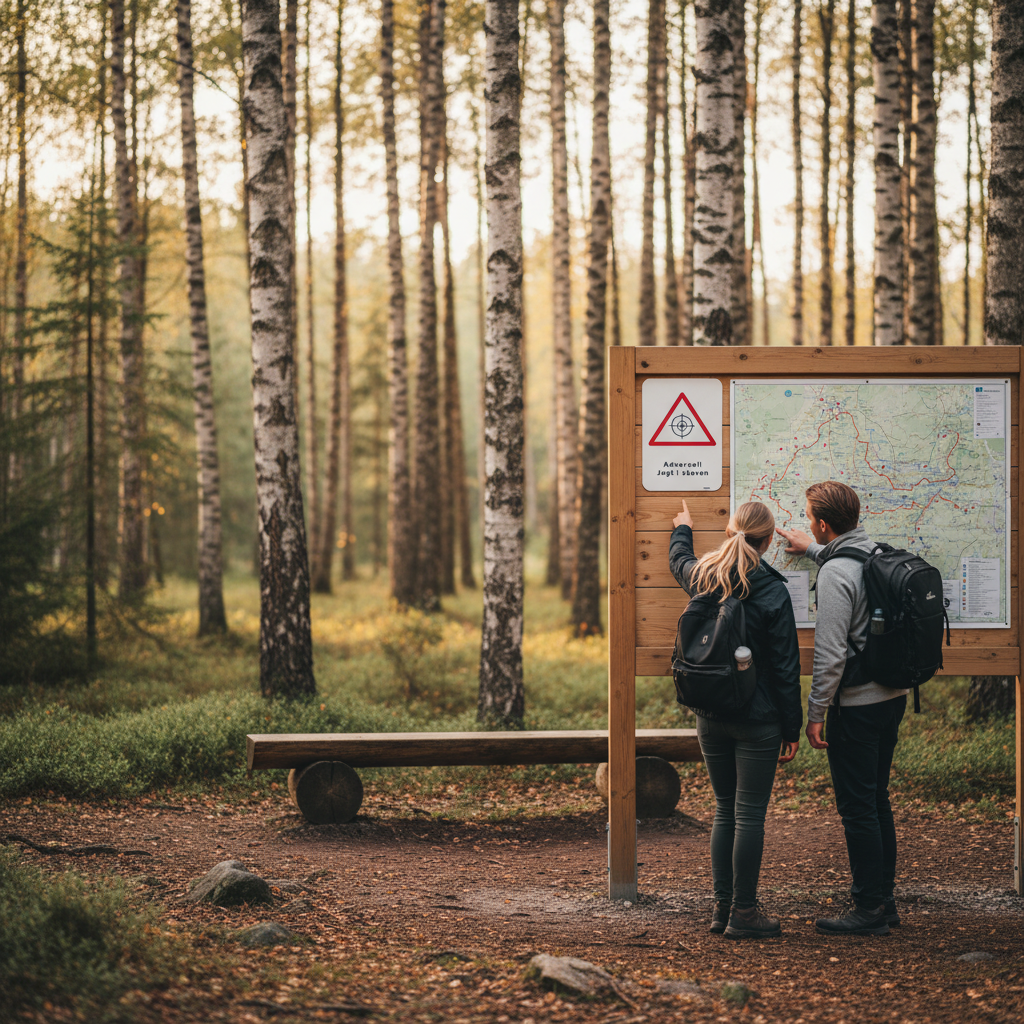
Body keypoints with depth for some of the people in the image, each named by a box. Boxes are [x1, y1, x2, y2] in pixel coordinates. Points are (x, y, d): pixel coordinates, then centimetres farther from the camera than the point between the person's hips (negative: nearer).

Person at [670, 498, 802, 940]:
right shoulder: (772, 592, -14)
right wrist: (792, 728, -3)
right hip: (757, 719, -5)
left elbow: (678, 561, 28)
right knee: (750, 814, 0)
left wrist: (683, 530, 50)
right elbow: (785, 667, -10)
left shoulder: (703, 577, 1)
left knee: (724, 810, 15)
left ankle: (722, 906, 18)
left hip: (710, 717, 5)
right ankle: (743, 912, 4)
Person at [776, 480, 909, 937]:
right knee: (877, 801, 16)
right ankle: (884, 901, 22)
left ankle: (869, 910, 2)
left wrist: (815, 713, -14)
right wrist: (814, 550, 45)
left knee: (857, 809, -2)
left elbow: (831, 654, -21)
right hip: (893, 696, 9)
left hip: (857, 705, -9)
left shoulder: (835, 574, -19)